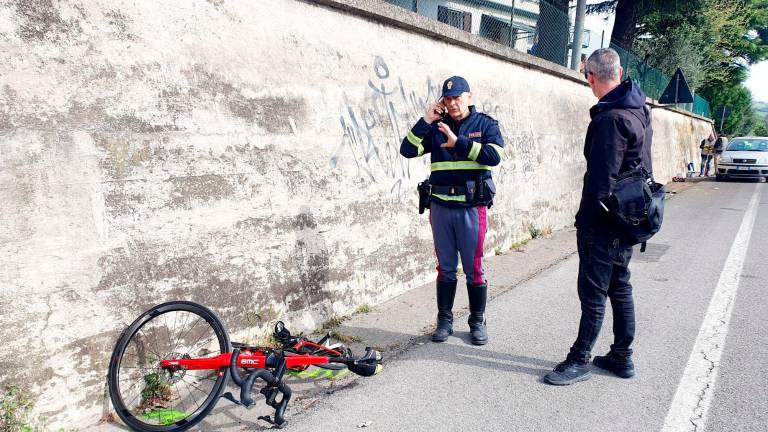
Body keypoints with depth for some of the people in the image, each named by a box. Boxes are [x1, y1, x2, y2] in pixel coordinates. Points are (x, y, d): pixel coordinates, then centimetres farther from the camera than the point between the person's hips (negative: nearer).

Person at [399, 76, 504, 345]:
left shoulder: (485, 124, 3)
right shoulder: (436, 127, 10)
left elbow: (494, 156, -14)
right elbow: (407, 150, -1)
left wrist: (459, 142, -17)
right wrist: (426, 120, -6)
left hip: (471, 208, -2)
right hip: (441, 207, 3)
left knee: (474, 268, 3)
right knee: (445, 268, 10)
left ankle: (477, 322, 18)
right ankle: (444, 321, 21)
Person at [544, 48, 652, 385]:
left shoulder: (610, 118, -20)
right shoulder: (639, 110, 10)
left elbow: (601, 178, -22)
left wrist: (585, 221, -15)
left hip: (604, 222, -10)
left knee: (593, 291, 0)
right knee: (620, 286, 16)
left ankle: (580, 360, 12)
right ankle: (622, 356, 28)